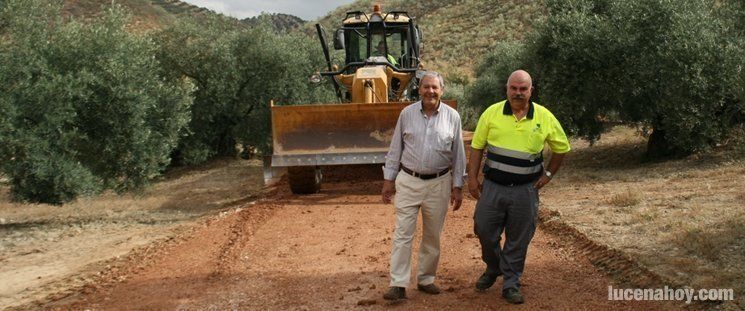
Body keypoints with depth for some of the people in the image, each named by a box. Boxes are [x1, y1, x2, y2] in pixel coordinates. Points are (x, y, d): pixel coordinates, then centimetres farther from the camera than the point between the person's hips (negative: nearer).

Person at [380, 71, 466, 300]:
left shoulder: (452, 116, -1)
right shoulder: (407, 114, -1)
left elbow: (458, 154, 3)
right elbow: (395, 149, 5)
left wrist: (457, 186, 1)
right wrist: (388, 179, 3)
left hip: (439, 183, 1)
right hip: (408, 181, 0)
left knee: (432, 236, 10)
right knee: (403, 234, -3)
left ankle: (426, 279, 24)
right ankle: (398, 284, -1)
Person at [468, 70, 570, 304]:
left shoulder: (544, 117, -2)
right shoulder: (492, 113, -4)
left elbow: (562, 148, 11)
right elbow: (477, 147, 2)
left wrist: (548, 174, 5)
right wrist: (472, 178, -2)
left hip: (525, 190, 0)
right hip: (492, 187, 0)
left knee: (518, 240, 7)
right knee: (484, 230, 7)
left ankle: (511, 285, 21)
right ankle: (493, 269, 35)